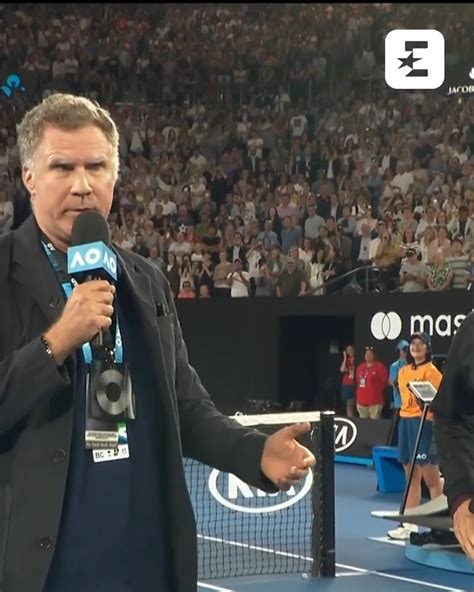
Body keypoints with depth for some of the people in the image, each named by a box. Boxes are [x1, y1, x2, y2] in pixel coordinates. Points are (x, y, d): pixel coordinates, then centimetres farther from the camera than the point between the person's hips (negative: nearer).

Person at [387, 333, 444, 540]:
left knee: (431, 478, -3)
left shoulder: (431, 371, -7)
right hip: (405, 421, 7)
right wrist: (407, 413, 13)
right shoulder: (403, 371, 15)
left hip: (424, 422, -7)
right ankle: (409, 525, 17)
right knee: (411, 477, 12)